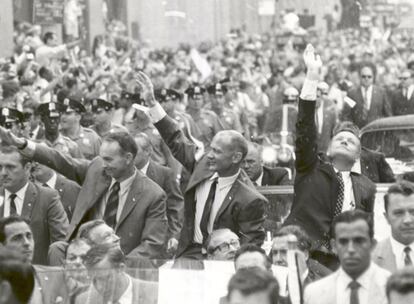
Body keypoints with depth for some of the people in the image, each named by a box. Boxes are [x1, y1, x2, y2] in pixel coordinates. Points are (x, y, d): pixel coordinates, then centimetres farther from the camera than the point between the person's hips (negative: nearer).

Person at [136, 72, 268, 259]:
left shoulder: (250, 201, -14)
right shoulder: (205, 165, 3)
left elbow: (252, 246, -10)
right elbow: (177, 141, 15)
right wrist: (151, 103, 14)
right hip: (189, 254, 6)